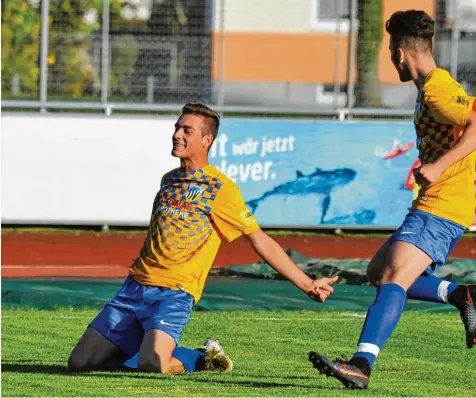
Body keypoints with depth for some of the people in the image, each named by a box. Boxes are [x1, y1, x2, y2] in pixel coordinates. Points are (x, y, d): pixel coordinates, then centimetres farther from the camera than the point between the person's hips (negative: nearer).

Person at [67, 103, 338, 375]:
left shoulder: (219, 187, -4)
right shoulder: (169, 180, 17)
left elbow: (262, 242, -2)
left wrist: (307, 285, -6)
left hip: (174, 292, -6)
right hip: (136, 285, 6)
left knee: (152, 364, -31)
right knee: (80, 363, -3)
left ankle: (202, 358, 1)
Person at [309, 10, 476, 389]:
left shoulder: (437, 90, -13)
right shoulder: (434, 86, 18)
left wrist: (439, 166, -29)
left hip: (443, 205, -11)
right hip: (434, 205, 11)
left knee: (394, 278, -23)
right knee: (379, 271, 14)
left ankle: (362, 364, -36)